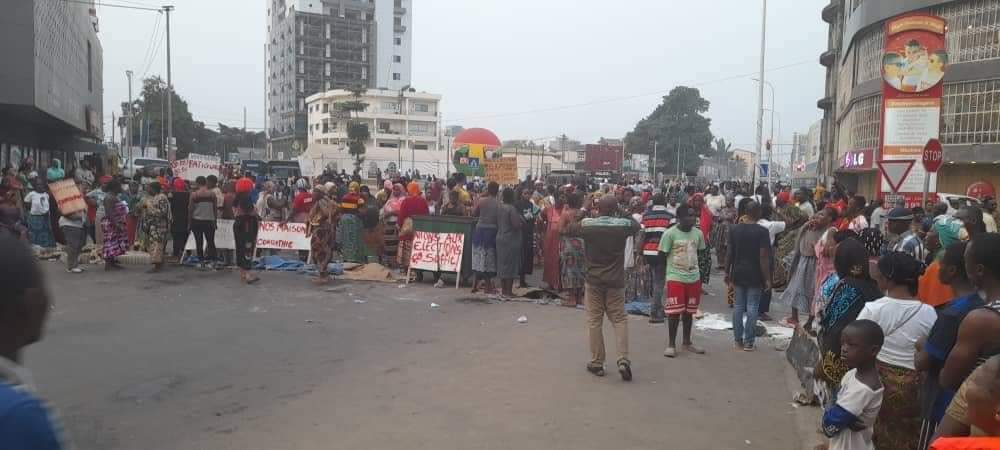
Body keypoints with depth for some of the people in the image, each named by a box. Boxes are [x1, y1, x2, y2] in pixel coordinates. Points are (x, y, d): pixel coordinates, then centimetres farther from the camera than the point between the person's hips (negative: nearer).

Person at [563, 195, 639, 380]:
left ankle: (597, 363, 14)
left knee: (594, 321, 8)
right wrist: (621, 215, 21)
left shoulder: (586, 224, -8)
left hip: (594, 280, 0)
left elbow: (567, 230, 9)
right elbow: (637, 226, 15)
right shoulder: (624, 225, -7)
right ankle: (623, 359, -5)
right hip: (616, 282, 0)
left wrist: (580, 216, 20)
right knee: (620, 319, 9)